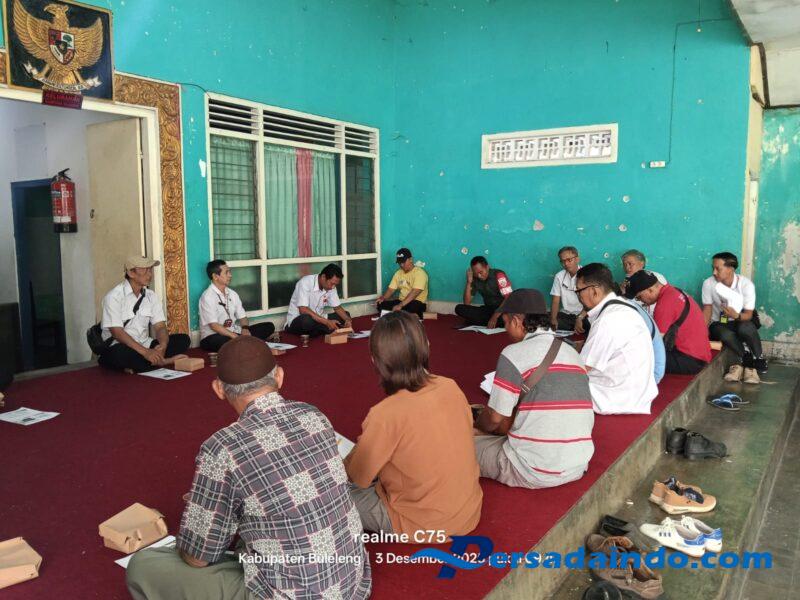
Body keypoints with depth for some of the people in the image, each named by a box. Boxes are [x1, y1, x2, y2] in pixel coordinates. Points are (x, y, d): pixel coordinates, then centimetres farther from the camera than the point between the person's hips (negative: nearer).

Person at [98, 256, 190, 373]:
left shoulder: (151, 295, 6)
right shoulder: (114, 296, -12)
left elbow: (160, 326, 0)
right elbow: (117, 332, -21)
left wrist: (163, 344, -24)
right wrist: (145, 352, -31)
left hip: (144, 345, 6)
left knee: (183, 339, -12)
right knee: (120, 353, -40)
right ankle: (161, 361, -22)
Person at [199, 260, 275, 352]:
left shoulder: (232, 294, 10)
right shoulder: (208, 297, -12)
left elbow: (242, 317, 11)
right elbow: (214, 326, -20)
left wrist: (245, 329, -12)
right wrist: (235, 337, -28)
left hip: (234, 332, 8)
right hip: (213, 337, -7)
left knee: (268, 326, -6)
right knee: (226, 341, -44)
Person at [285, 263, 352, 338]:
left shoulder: (331, 287, -3)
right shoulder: (305, 283, -23)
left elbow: (337, 307, 6)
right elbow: (303, 310, -31)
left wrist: (347, 319, -15)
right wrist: (327, 322, -34)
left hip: (318, 320, 7)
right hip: (296, 321, -7)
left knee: (346, 315, -4)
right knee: (306, 319, -40)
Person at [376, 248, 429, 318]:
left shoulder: (420, 273, -15)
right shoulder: (398, 273, 9)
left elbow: (415, 292, -27)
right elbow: (391, 289, 8)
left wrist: (400, 305, -37)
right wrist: (383, 298, -14)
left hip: (417, 303, -6)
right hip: (401, 301, 6)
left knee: (412, 307, -42)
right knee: (381, 305, -17)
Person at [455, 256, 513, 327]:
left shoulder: (498, 275, -13)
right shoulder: (475, 279, 1)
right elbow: (466, 303, -1)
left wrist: (495, 316, -32)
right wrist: (469, 282, -12)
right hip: (488, 310, 5)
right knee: (459, 308, -15)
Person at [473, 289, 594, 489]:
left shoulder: (514, 354, -12)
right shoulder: (572, 352, 9)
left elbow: (495, 418, -6)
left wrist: (476, 425, 15)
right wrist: (507, 425, 22)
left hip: (534, 472, -7)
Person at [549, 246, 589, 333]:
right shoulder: (559, 276, 5)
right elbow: (555, 301, 2)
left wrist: (579, 319, -31)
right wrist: (553, 319, -16)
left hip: (584, 315, -3)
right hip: (565, 314, 4)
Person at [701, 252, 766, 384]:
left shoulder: (746, 284, -17)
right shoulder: (708, 283, -14)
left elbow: (748, 314, -17)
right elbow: (707, 310, -10)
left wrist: (736, 316, -41)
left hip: (741, 320, 0)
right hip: (719, 323, 0)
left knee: (745, 328, -37)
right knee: (726, 335, -36)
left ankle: (758, 361, -9)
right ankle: (748, 363, -11)